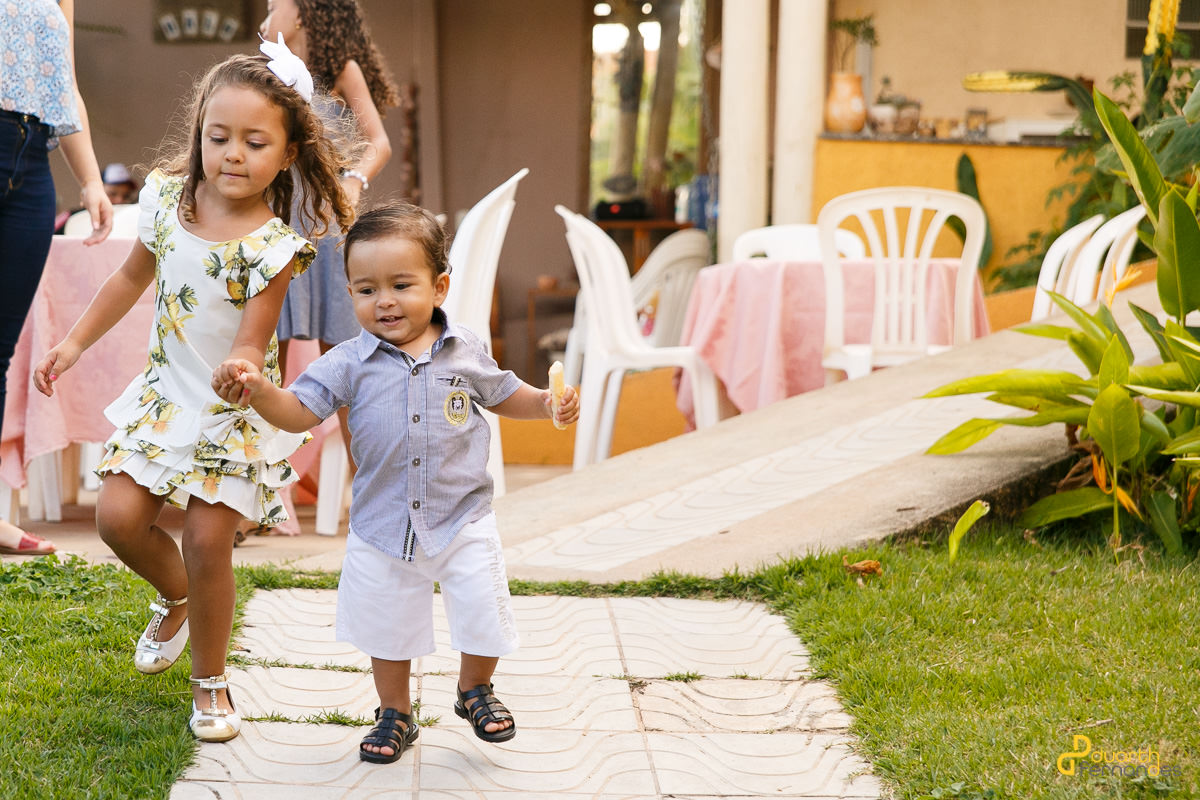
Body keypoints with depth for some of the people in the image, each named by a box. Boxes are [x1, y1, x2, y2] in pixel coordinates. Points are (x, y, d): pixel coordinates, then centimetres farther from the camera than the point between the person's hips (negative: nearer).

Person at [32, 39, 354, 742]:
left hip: (234, 409, -4)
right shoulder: (166, 198, -7)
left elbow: (250, 347, -23)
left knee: (208, 543, -6)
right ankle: (176, 596, 29)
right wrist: (73, 345, 15)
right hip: (167, 390, 4)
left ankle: (210, 681, 17)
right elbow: (135, 276, 11)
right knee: (119, 517, -5)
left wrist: (241, 375, -47)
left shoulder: (274, 247, -21)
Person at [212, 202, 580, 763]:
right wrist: (257, 391, -33)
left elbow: (503, 394, 14)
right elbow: (299, 411, -14)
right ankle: (395, 715, 37)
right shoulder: (350, 364, -8)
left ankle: (475, 691, 34)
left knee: (482, 615, 3)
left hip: (461, 519, 0)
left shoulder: (464, 353, -3)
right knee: (387, 628, 14)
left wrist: (548, 403, -3)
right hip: (383, 526, 0)